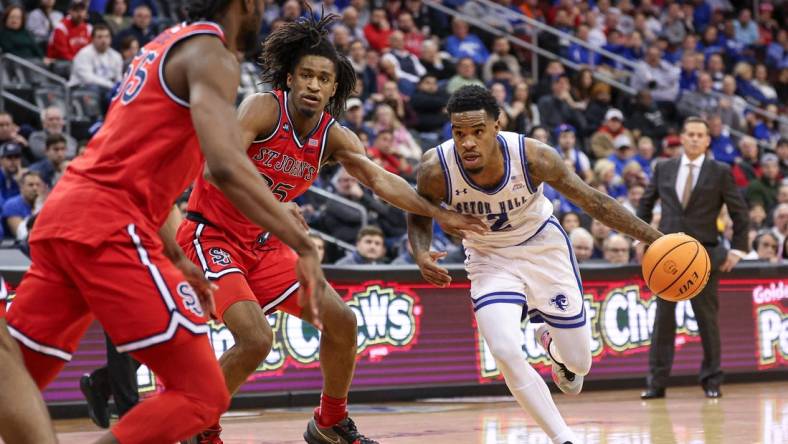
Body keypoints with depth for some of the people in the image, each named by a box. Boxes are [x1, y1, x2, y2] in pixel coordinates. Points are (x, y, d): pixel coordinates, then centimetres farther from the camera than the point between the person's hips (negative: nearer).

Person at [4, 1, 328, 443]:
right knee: (202, 394, -8)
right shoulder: (211, 55, -6)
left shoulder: (168, 46, 24)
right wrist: (304, 245, -18)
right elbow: (226, 166, -21)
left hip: (64, 210, 10)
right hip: (110, 228, -10)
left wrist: (177, 259, 32)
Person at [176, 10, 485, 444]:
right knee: (255, 339, -24)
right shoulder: (264, 108, -20)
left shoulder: (333, 136, 0)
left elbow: (380, 179, -4)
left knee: (341, 320, 2)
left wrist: (440, 215, -16)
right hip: (211, 235, -7)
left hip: (263, 244, 7)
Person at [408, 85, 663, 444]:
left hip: (542, 246, 0)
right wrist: (421, 254, -26)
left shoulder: (533, 156, -29)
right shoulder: (436, 169, -27)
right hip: (490, 259, 0)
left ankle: (551, 341, 44)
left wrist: (655, 239, -20)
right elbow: (419, 215, -4)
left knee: (577, 362, 4)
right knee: (506, 353, -23)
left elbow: (592, 201, -17)